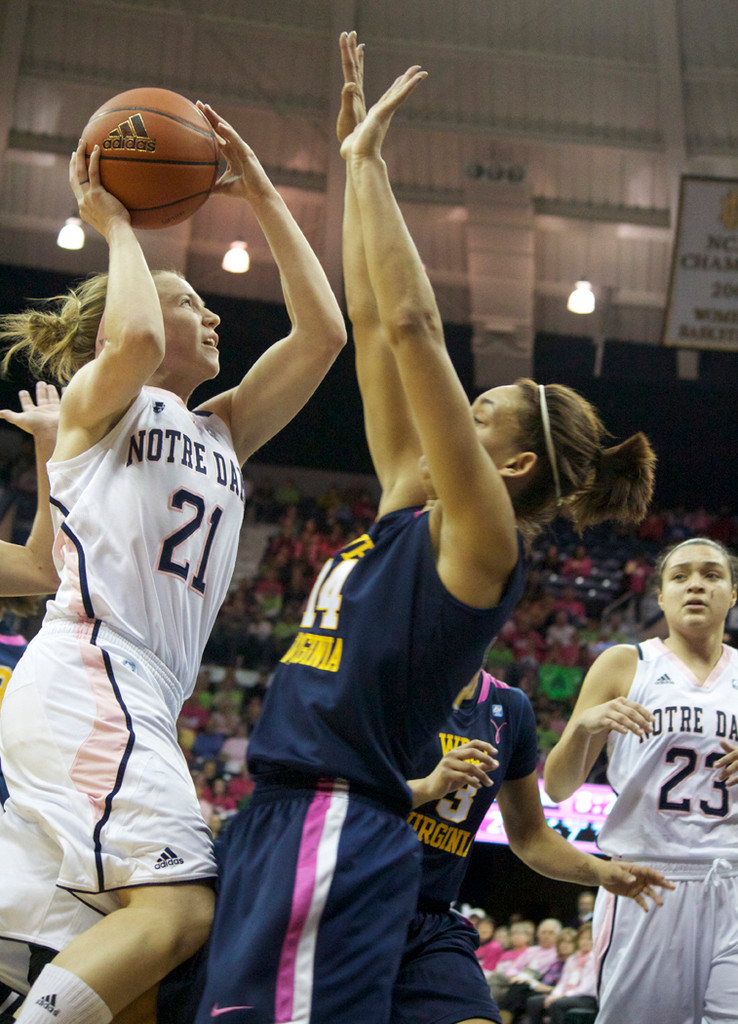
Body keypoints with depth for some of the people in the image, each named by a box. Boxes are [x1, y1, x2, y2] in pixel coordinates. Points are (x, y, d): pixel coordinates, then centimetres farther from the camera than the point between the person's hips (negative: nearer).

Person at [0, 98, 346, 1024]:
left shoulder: (221, 433, 28)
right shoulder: (99, 399, 9)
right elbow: (135, 339, -17)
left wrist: (262, 197, 23)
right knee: (178, 906, -25)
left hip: (134, 699, 8)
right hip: (88, 678, -8)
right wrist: (115, 225, 0)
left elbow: (322, 332, 21)